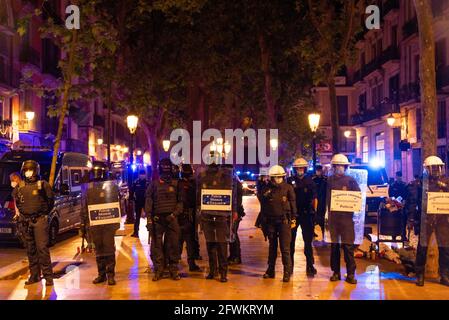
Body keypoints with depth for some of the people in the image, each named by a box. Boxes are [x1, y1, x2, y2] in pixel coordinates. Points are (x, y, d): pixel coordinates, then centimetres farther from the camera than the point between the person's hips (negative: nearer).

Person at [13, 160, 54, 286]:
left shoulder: (43, 184, -5)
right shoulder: (19, 187, 8)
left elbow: (50, 200, 2)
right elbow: (16, 199, 24)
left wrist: (45, 213, 4)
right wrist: (21, 212, 17)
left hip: (40, 220, -5)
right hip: (26, 221, 5)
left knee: (42, 247, -11)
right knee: (30, 249, 11)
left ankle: (48, 275, -6)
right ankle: (34, 275, 20)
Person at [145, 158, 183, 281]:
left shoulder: (176, 184, 8)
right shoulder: (154, 184, 7)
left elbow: (180, 201, 6)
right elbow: (148, 202, 3)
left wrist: (174, 213, -9)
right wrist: (149, 218, -6)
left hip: (172, 219, 0)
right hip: (157, 218, 0)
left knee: (173, 244, 1)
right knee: (156, 245, 0)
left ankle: (174, 270, 11)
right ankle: (158, 270, 8)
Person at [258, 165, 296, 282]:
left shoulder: (288, 188, 0)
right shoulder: (266, 189, 4)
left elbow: (293, 203, 3)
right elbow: (263, 206, 9)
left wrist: (293, 219, -2)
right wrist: (263, 222, 8)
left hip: (284, 220, -3)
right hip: (271, 221, 3)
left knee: (285, 248, -6)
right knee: (272, 246, 13)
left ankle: (287, 272, 0)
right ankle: (270, 270, 22)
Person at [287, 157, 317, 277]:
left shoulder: (310, 181, 3)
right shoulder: (290, 181, 3)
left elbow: (315, 198, 6)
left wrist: (314, 212, -1)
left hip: (306, 214, -1)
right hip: (293, 214, 1)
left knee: (308, 241, 3)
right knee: (291, 241, 7)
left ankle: (310, 266, 8)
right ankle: (290, 265, 17)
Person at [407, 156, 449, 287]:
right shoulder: (420, 183, 0)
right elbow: (412, 201, 0)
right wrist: (411, 218, -3)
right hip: (425, 218, -2)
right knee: (422, 247, 3)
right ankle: (420, 275, 14)